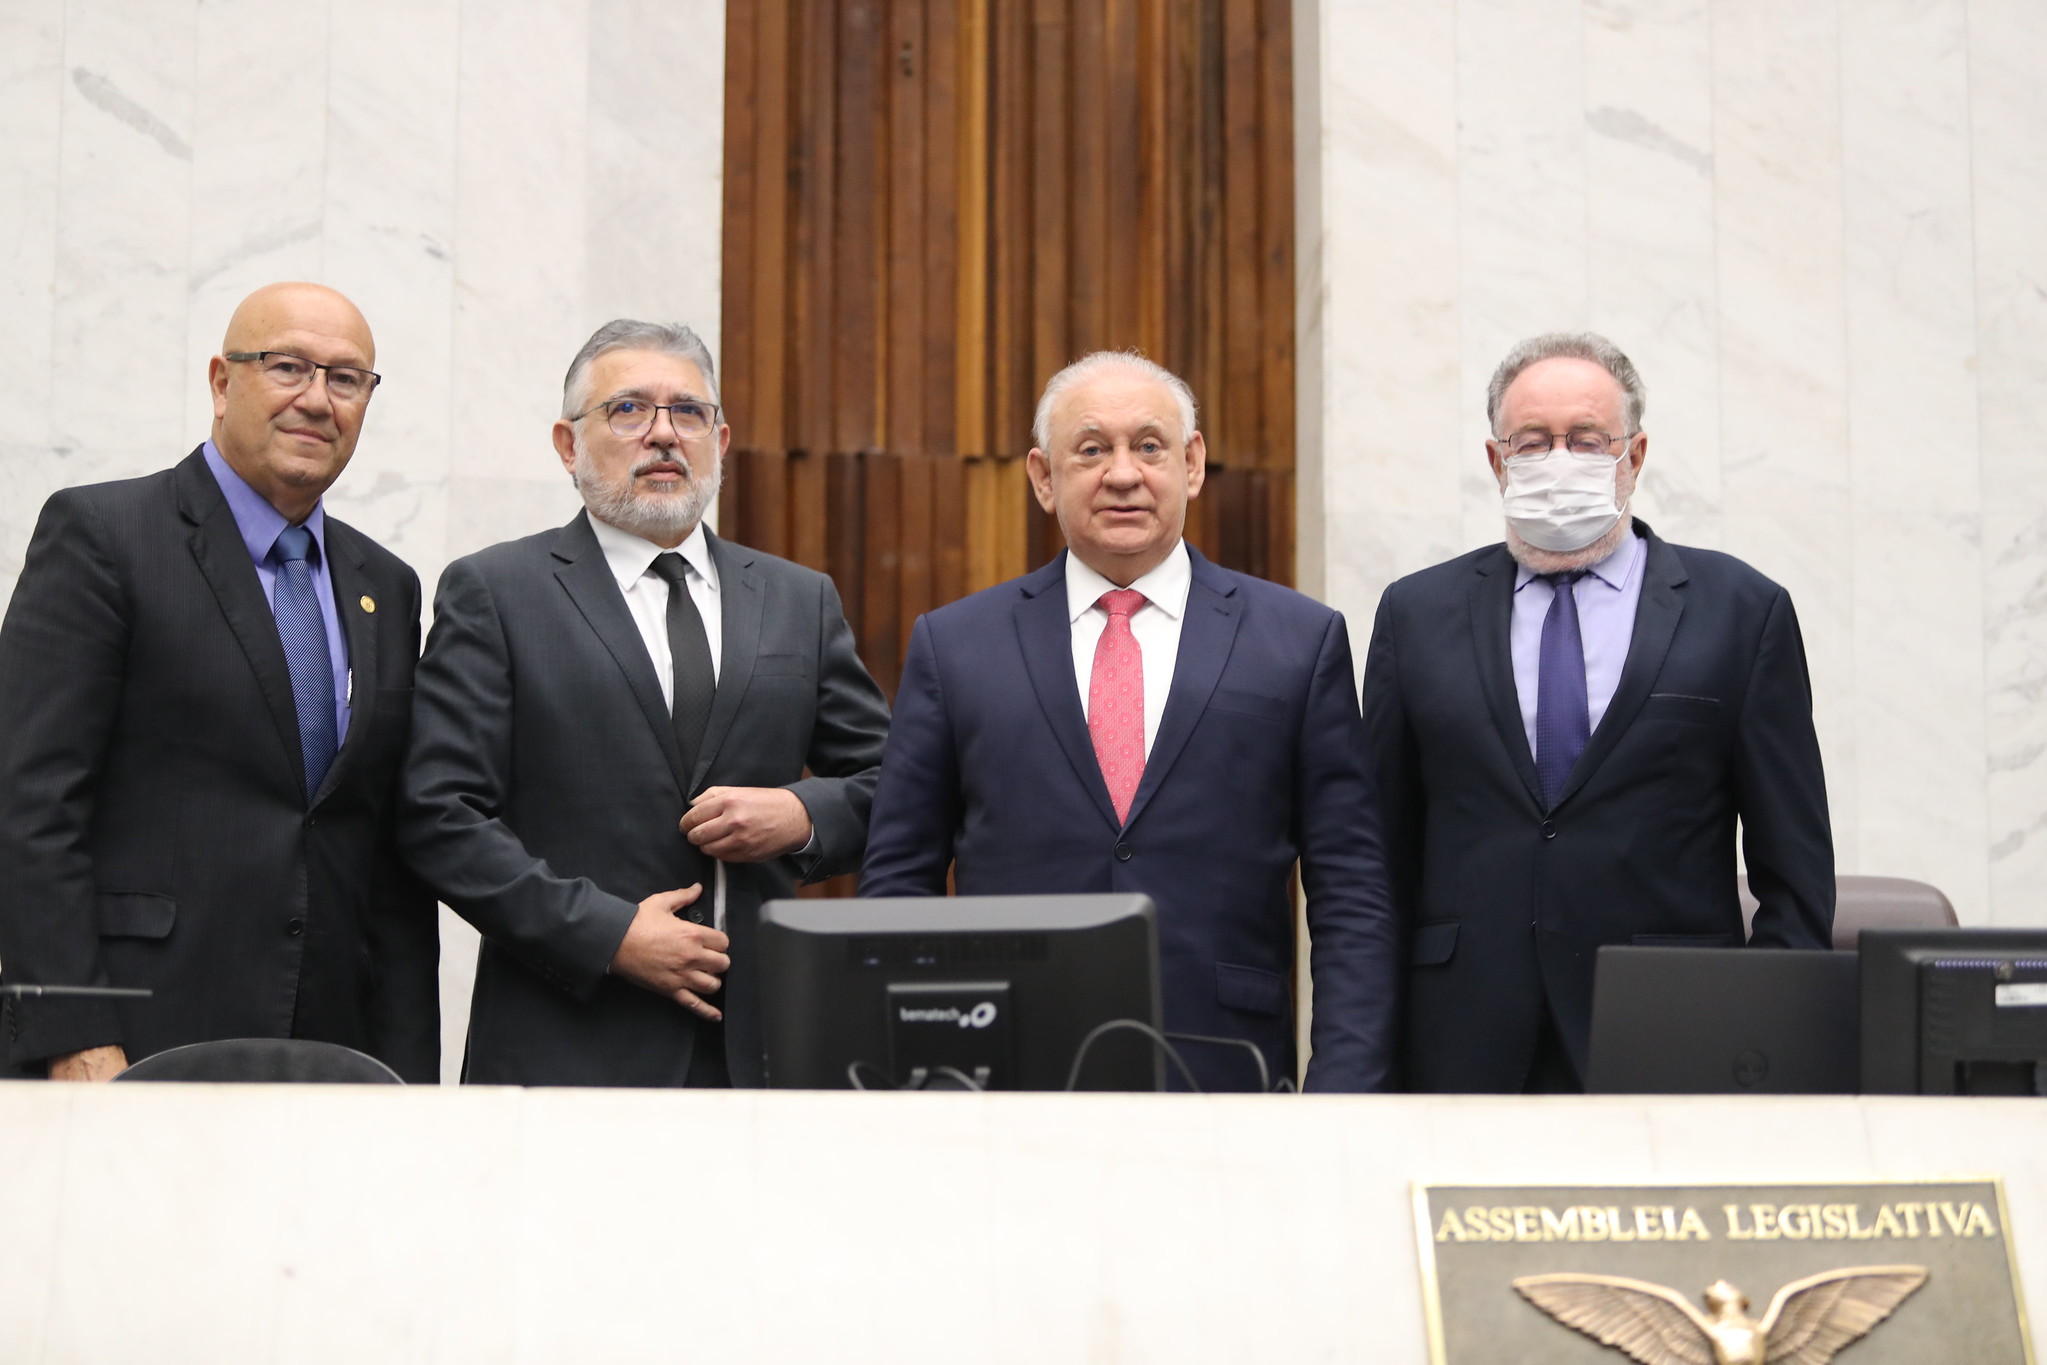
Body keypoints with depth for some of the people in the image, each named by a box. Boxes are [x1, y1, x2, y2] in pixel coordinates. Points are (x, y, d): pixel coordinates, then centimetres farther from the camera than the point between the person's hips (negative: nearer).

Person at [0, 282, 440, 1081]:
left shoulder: (386, 588, 16)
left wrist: (407, 1080, 7)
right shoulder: (98, 535, -1)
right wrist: (74, 1043, -16)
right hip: (136, 1048, -5)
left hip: (328, 1058, 5)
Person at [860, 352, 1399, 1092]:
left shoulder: (1301, 641, 5)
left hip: (1227, 1087, 0)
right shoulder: (953, 644, 7)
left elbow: (1351, 896, 2)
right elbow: (898, 885, 7)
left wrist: (1343, 1095, -7)